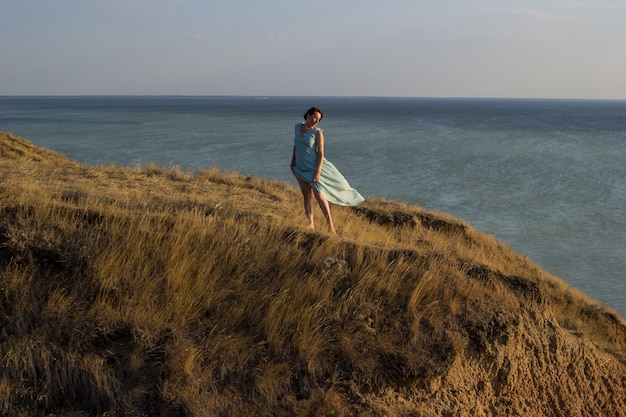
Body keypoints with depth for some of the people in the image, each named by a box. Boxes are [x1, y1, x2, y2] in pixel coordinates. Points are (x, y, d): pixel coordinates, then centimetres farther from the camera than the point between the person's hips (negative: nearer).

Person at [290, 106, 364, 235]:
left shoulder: (317, 132, -12)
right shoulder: (298, 126, 4)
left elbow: (321, 154, -14)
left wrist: (318, 172, -20)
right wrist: (293, 160, 18)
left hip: (313, 167, -5)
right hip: (300, 168, 5)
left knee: (319, 195, -14)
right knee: (306, 195, 7)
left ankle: (330, 225, -12)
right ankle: (311, 223, 14)